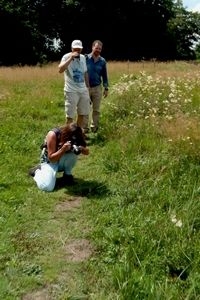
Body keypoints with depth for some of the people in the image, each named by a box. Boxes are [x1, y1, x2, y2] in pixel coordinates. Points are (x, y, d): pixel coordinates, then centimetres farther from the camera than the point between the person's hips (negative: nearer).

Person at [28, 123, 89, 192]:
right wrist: (63, 149, -42)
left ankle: (67, 175, -7)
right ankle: (37, 171, 5)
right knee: (47, 187, -28)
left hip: (62, 161, 4)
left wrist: (81, 148, -35)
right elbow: (51, 158, -27)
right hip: (49, 161, -4)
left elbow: (87, 152, -12)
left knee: (75, 150, -29)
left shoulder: (74, 137, -16)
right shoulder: (53, 135, -29)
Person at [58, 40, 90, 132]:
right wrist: (71, 58, -27)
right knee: (70, 116, 0)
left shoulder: (83, 57, 11)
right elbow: (60, 70, -27)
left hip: (83, 90, 6)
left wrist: (88, 87, 17)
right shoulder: (66, 57, -9)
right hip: (71, 91, -6)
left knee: (82, 114, 14)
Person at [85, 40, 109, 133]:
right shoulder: (85, 58, -6)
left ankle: (94, 129, 22)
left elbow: (104, 75, 8)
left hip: (97, 88, 2)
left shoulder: (102, 61, 2)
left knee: (96, 110, 9)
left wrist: (106, 88, 5)